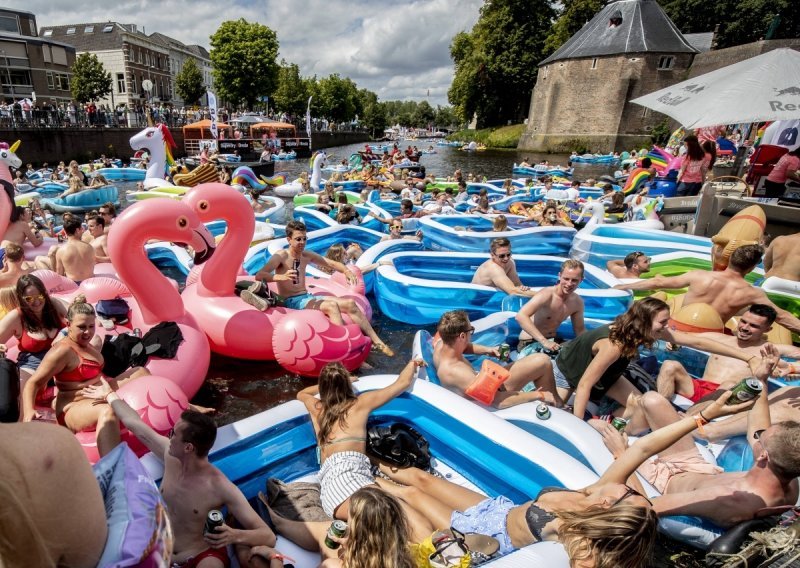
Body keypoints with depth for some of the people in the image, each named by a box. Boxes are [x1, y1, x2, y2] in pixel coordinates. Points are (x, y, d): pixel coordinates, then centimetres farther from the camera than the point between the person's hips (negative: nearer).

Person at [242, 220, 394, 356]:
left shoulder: (307, 255, 8)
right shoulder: (281, 256, -11)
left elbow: (332, 263, 11)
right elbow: (259, 275, -25)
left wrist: (346, 271, -11)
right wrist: (280, 277, -44)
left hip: (307, 297, 7)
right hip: (291, 301, -7)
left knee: (350, 303, -8)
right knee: (331, 305, -31)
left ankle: (376, 341, -7)